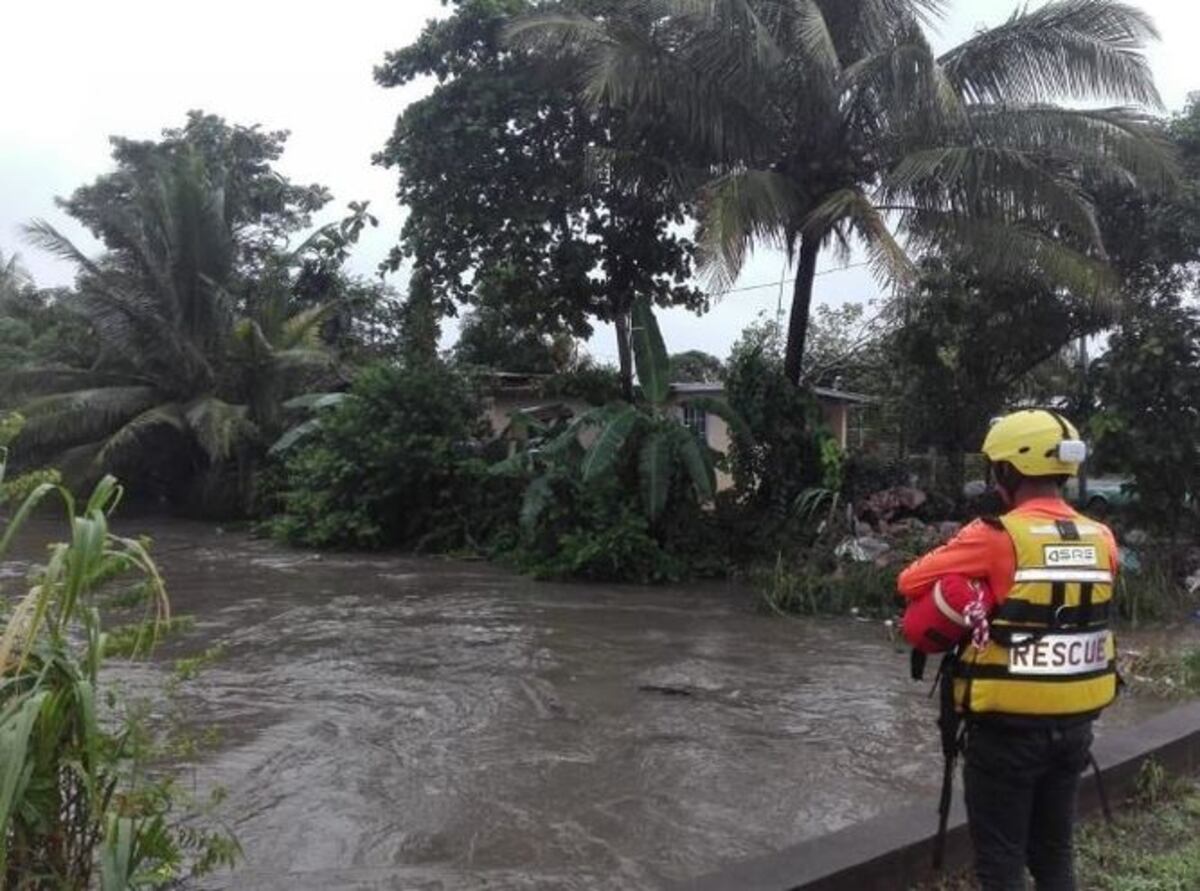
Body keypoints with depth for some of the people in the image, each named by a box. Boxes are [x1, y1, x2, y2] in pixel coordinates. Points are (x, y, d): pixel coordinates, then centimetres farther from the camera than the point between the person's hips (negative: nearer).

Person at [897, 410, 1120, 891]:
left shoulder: (996, 537, -18)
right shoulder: (1101, 541, -1)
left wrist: (968, 549, 2)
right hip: (1074, 725, 6)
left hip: (1007, 730, -6)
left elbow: (913, 582, -13)